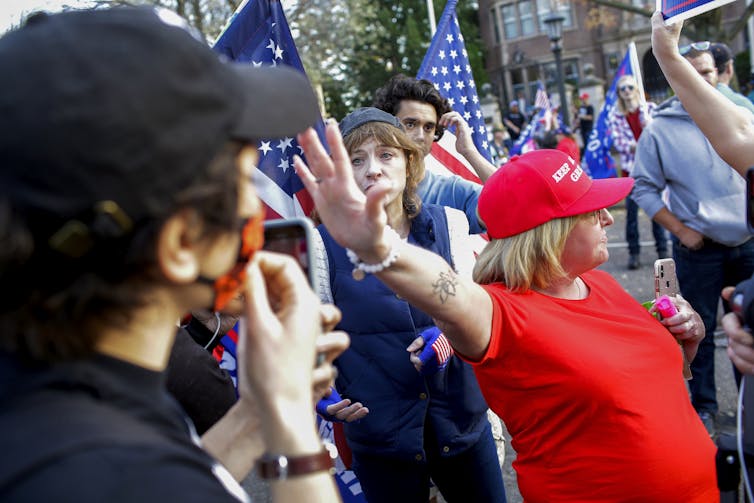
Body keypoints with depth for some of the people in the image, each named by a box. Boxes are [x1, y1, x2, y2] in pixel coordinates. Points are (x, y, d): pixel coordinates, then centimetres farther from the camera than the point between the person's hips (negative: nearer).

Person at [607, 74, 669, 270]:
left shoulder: (650, 108, 6)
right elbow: (618, 142, -2)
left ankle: (662, 249, 13)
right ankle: (633, 252, 8)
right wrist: (634, 147, -20)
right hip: (630, 166, 0)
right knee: (631, 209, -1)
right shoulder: (615, 115, 4)